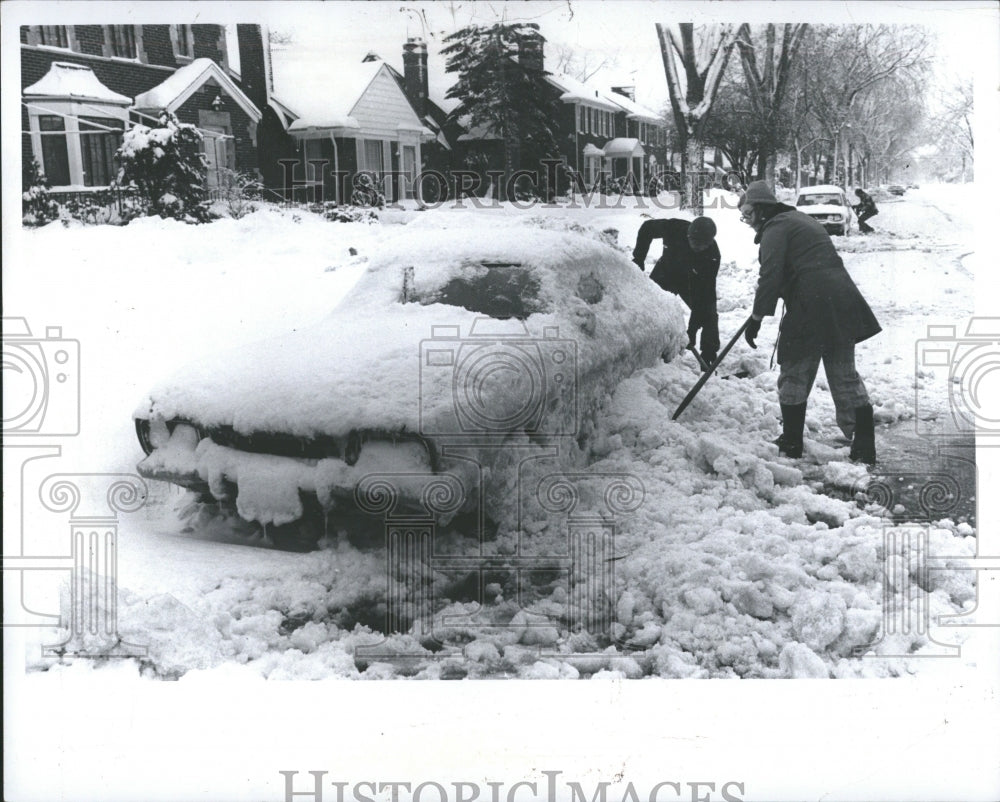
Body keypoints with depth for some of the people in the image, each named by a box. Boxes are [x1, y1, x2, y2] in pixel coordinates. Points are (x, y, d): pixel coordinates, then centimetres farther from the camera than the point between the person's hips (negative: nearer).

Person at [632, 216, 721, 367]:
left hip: (693, 281, 0)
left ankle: (709, 357, 1)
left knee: (707, 314, -11)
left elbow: (705, 292, -32)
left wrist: (692, 328, -36)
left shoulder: (713, 255, -34)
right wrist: (638, 258, -14)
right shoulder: (674, 228, -35)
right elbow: (647, 228, -13)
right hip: (666, 271, 1)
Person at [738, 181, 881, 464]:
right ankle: (864, 448, 5)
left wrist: (757, 316, -11)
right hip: (843, 303, 8)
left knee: (794, 377, 6)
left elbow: (771, 276, -14)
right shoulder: (802, 220, 26)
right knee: (846, 377, 9)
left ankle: (791, 444, 14)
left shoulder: (776, 228, -3)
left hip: (811, 307, -8)